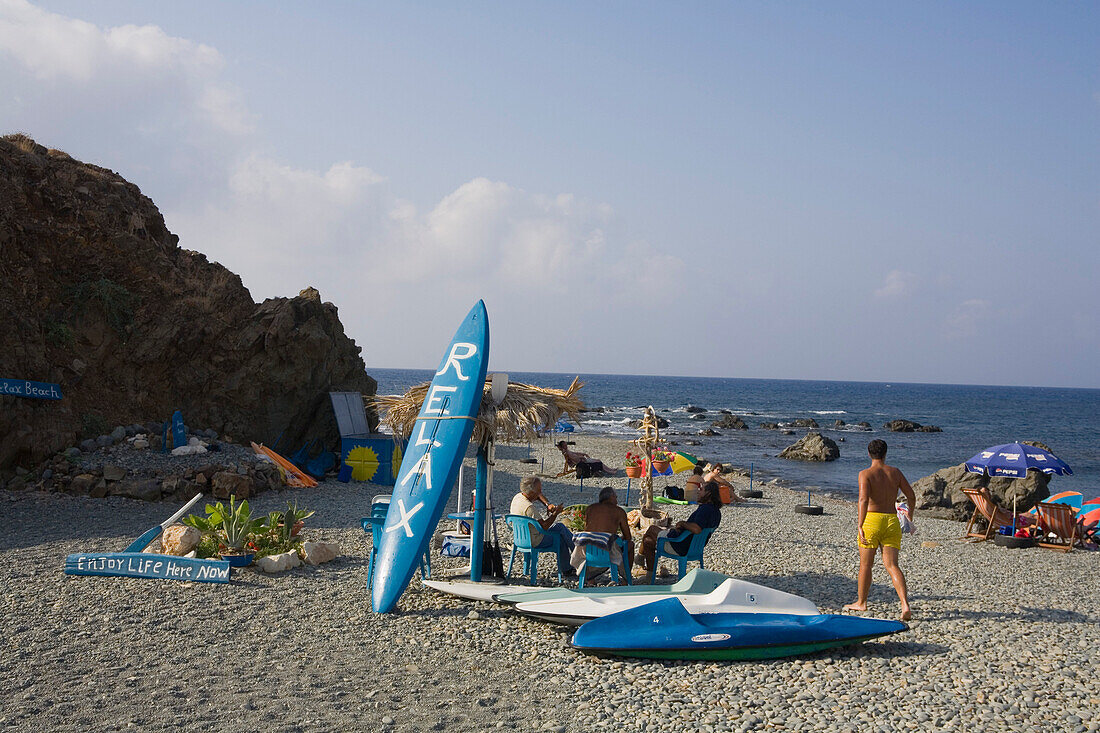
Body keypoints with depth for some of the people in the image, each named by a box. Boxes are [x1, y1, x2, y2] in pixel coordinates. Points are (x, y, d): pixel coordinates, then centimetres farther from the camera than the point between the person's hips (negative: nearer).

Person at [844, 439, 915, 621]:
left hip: (872, 519, -4)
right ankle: (905, 604, -16)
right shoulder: (895, 473, 8)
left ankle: (861, 602, 25)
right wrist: (911, 513, 31)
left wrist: (859, 526, -21)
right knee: (892, 565, 0)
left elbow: (864, 499, -19)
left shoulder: (865, 474, -6)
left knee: (865, 565, 11)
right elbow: (911, 495, 11)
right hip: (892, 520, 4)